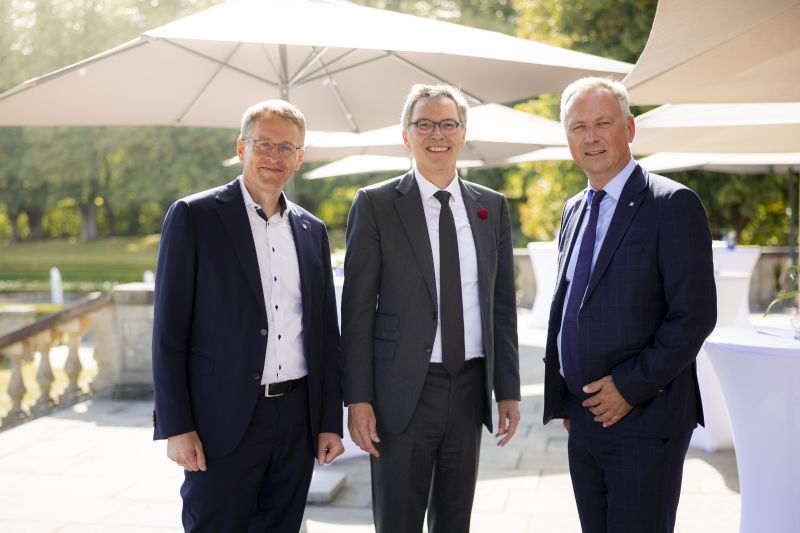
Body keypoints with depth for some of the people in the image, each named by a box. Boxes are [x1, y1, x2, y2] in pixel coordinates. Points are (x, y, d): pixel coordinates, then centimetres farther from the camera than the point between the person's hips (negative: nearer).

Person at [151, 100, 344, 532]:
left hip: (297, 420, 5)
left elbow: (325, 334, 13)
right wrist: (176, 427, -10)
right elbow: (169, 331, -6)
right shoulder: (193, 216, -3)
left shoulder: (313, 231, 11)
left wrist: (330, 422, 10)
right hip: (224, 421, -4)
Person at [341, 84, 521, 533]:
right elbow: (358, 308, -4)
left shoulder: (493, 207, 8)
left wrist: (508, 390, 6)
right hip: (403, 391, -3)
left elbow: (503, 306, 10)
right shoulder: (375, 204, -3)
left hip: (470, 389, 4)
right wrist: (358, 399, -9)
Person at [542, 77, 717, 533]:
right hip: (584, 419, 7)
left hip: (645, 420, -7)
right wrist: (562, 399, 14)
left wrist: (631, 386, -16)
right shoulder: (574, 211, 14)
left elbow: (695, 315, -15)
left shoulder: (673, 204, -10)